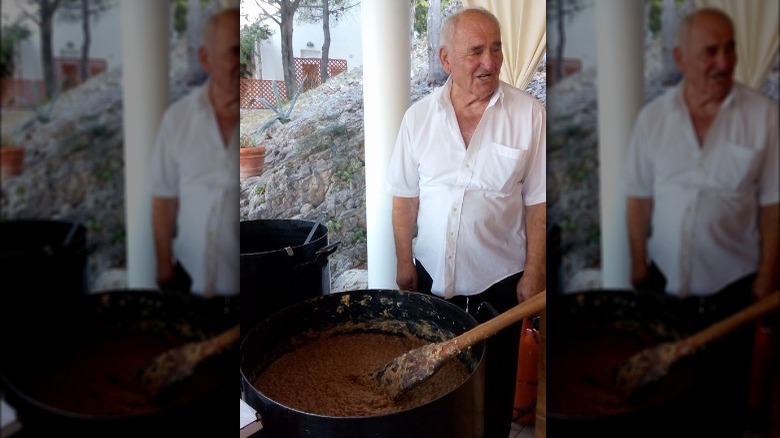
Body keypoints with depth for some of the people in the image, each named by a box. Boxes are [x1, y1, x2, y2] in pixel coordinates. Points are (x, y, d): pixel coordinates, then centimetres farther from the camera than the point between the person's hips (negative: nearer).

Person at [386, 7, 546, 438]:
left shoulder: (529, 114, -10)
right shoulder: (419, 116, -3)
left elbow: (537, 203, -6)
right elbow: (405, 196, 3)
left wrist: (533, 273, -6)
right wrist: (404, 262, 3)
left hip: (499, 279, -2)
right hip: (432, 275, 2)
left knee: (495, 382, 14)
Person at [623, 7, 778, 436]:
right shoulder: (652, 116, -4)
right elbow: (640, 198, 2)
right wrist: (638, 264, 2)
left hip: (733, 284, -2)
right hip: (664, 280, 2)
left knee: (726, 387, 14)